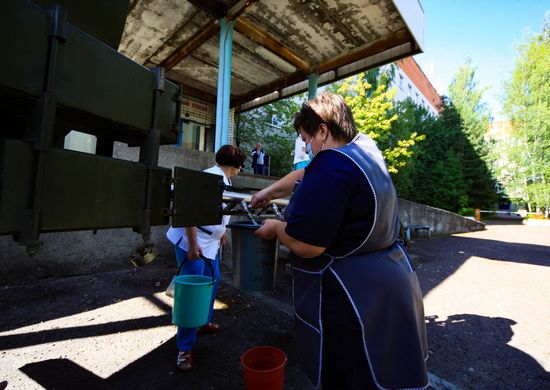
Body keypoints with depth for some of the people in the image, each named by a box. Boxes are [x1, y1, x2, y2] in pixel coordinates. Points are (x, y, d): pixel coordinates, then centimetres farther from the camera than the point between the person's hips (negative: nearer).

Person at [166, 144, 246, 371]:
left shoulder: (224, 180, 12)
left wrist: (220, 231, 25)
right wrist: (193, 244, -28)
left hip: (209, 243, 10)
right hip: (192, 243, -10)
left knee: (212, 282, 20)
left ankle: (203, 323, 42)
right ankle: (185, 348, 11)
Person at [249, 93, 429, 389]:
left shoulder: (332, 166, -26)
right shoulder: (365, 148, 5)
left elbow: (304, 245, -27)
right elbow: (304, 176, 16)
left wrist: (275, 227, -7)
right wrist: (269, 192, 23)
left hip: (354, 306, -9)